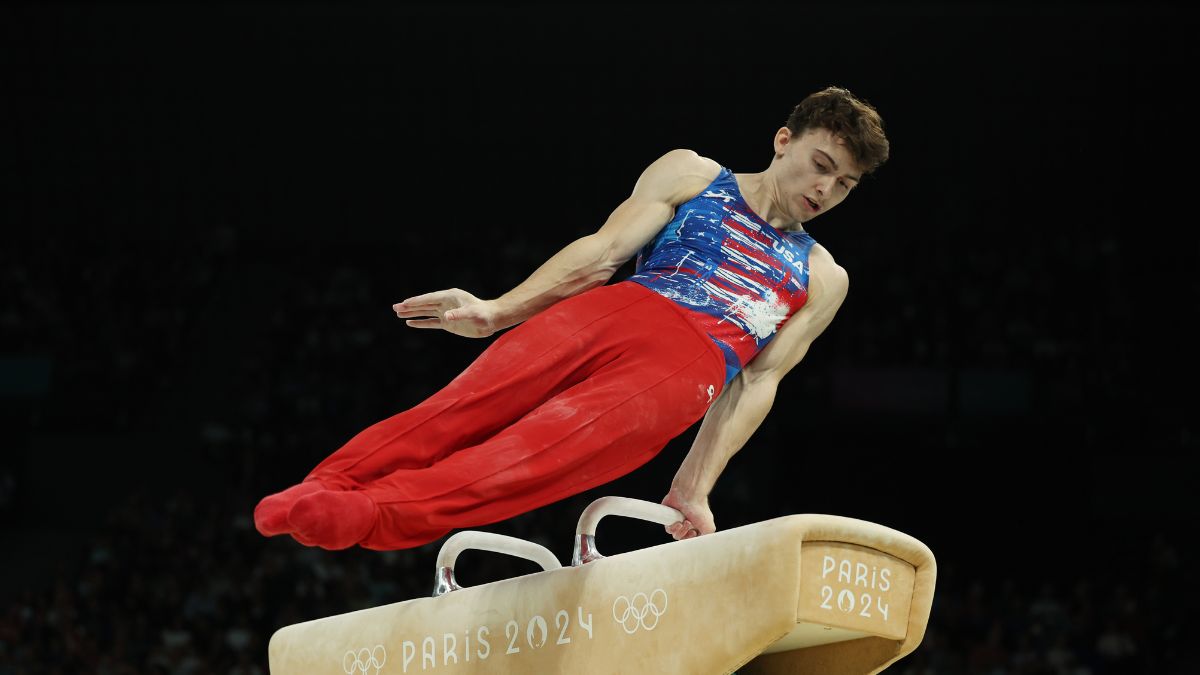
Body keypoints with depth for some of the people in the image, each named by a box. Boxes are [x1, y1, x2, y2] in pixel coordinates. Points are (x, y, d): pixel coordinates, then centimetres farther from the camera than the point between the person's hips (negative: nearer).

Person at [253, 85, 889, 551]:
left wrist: (694, 489, 5)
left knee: (543, 451, -29)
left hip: (683, 370, -2)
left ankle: (371, 515, -50)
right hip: (613, 313, 2)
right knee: (466, 405, -24)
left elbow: (758, 383, 15)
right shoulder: (689, 175, 21)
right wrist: (498, 309, -4)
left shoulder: (822, 279, 24)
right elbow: (604, 250, 9)